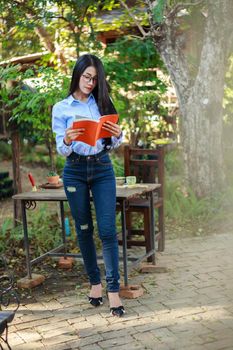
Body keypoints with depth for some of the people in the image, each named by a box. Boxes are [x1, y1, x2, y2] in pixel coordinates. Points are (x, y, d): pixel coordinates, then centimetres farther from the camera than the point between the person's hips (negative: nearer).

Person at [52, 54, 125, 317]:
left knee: (108, 229, -7)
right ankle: (94, 282, 21)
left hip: (102, 169, 1)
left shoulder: (102, 103, 8)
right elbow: (62, 150, -1)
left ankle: (113, 289, -5)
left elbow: (112, 145, 11)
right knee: (84, 229, 7)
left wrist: (117, 134, -12)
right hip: (75, 171, 0)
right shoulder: (61, 108, 3)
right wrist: (67, 140, -24)